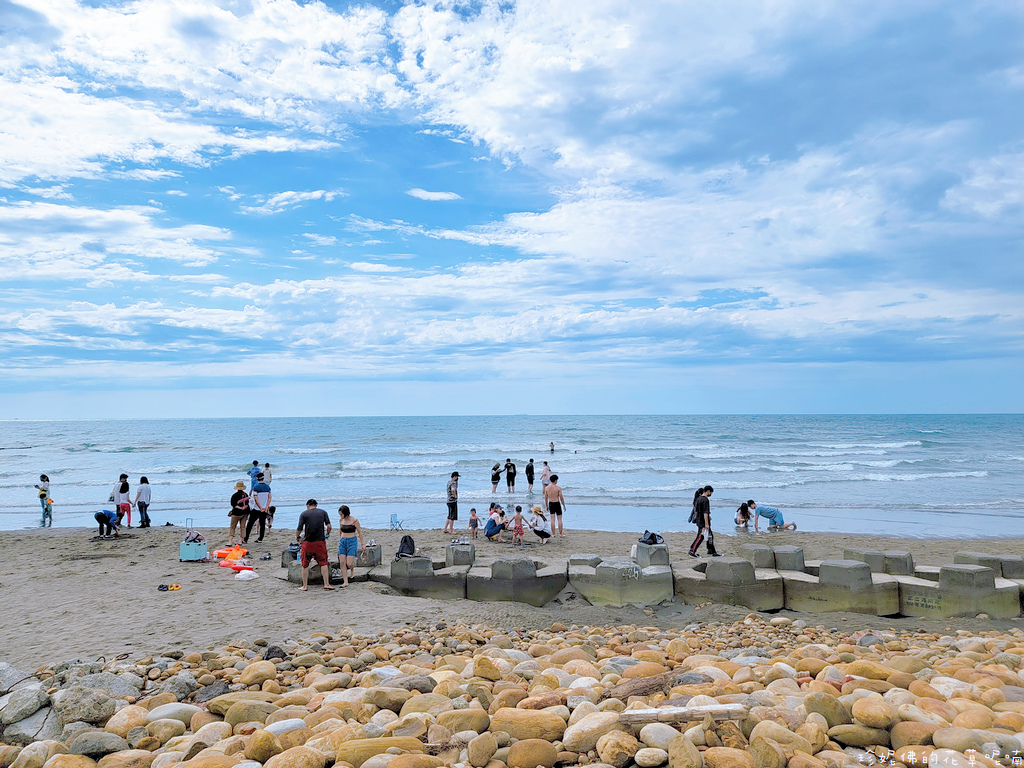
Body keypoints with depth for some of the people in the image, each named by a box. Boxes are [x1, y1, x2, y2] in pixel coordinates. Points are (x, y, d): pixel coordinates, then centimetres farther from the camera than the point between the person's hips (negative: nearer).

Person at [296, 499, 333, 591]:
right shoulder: (323, 512, 8)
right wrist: (327, 534, 18)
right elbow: (329, 526, 0)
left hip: (308, 542, -1)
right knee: (323, 563, 7)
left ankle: (305, 586, 14)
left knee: (305, 564, 10)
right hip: (320, 541, 1)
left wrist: (297, 537, 14)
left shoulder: (304, 514, 2)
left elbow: (299, 529, -4)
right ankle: (326, 584, 2)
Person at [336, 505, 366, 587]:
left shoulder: (354, 520, -9)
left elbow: (360, 532, -2)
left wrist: (362, 544, 1)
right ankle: (345, 582, 2)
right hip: (342, 541, 5)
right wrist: (339, 540, 24)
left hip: (352, 541, -5)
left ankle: (352, 568, 24)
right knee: (342, 563, -6)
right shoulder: (340, 520, 5)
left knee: (349, 564, -13)